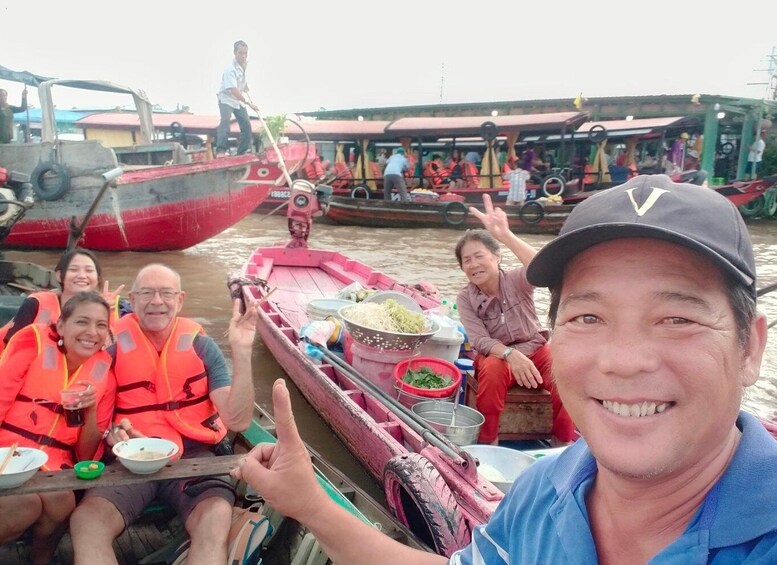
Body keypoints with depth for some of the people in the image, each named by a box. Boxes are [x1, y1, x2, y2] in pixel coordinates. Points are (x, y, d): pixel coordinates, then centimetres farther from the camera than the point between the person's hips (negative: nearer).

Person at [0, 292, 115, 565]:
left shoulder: (104, 375, 4)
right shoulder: (34, 340, -4)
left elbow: (87, 458, 5)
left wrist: (90, 411, -11)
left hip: (53, 470, 2)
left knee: (62, 501, -29)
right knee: (27, 502, -31)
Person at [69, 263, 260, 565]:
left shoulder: (201, 345, 4)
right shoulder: (113, 346, 4)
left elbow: (237, 420, -6)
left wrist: (241, 352, -16)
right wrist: (112, 433, -12)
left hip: (194, 456, 0)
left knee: (217, 519, -31)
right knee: (85, 519, -29)